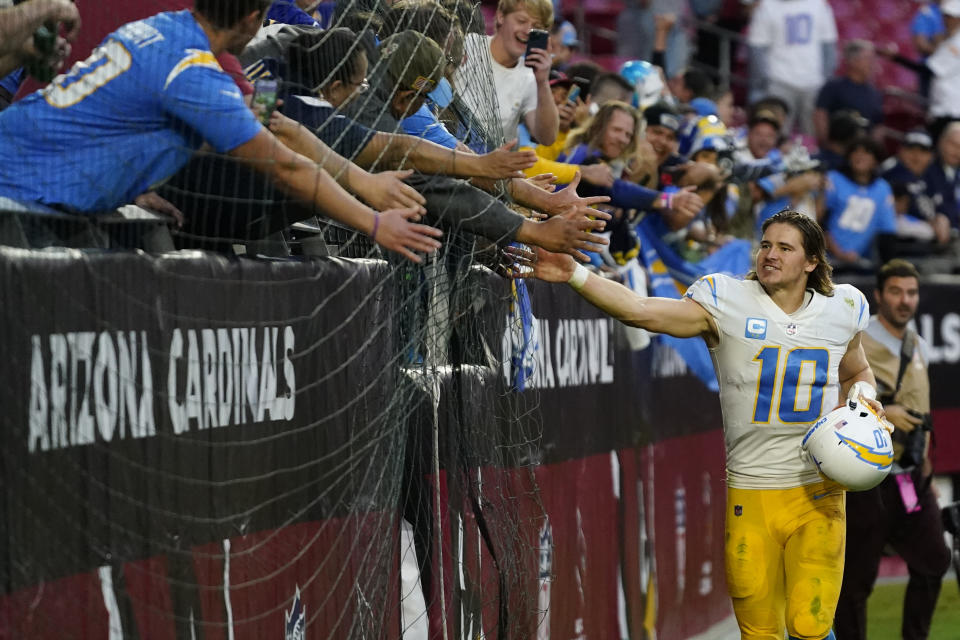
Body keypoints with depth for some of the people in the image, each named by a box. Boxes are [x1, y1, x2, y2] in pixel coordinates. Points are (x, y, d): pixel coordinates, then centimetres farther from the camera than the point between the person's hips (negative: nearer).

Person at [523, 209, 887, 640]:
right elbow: (642, 312, -16)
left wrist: (863, 394, 3)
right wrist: (576, 276, -29)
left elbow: (857, 372, 27)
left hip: (819, 493, 1)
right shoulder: (728, 303, -4)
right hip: (751, 494, -1)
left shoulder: (841, 310, 6)